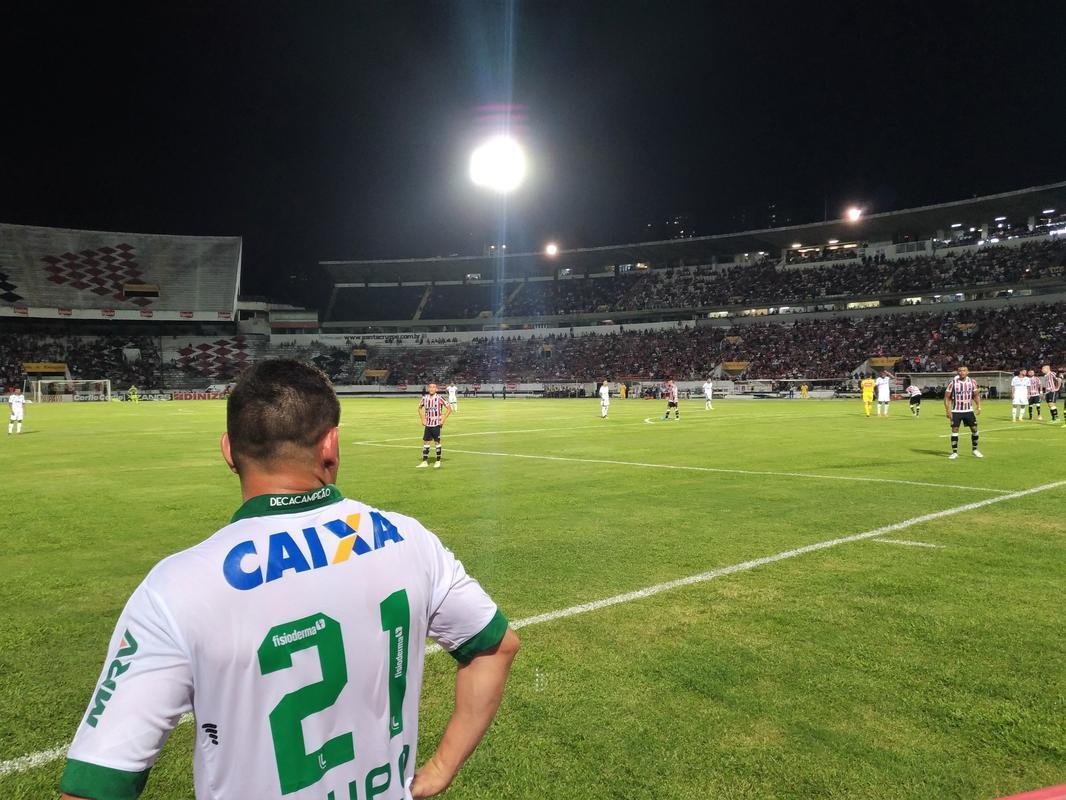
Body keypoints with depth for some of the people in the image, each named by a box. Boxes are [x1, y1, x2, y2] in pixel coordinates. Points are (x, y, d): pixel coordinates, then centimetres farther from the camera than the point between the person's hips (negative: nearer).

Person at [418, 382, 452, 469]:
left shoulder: (439, 398, -11)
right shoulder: (425, 398, 2)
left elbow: (449, 409, -8)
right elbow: (420, 408, 20)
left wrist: (443, 420, -11)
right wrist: (422, 419, 10)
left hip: (436, 424, -4)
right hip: (427, 424, 4)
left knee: (437, 442, 1)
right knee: (425, 442, 6)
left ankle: (438, 462, 10)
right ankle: (425, 461, 13)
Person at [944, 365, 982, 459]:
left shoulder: (972, 382, 0)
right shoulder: (953, 382, -8)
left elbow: (976, 395, 12)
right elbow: (947, 397, -4)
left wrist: (978, 406, 0)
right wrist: (947, 410, -10)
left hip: (969, 410, 3)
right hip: (956, 411, -3)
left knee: (974, 429, 3)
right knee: (954, 430, -4)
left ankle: (975, 449, 21)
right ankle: (954, 452, 4)